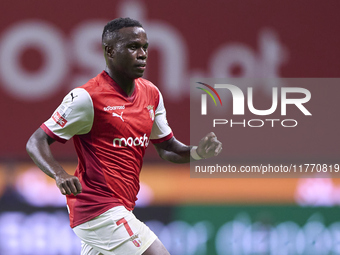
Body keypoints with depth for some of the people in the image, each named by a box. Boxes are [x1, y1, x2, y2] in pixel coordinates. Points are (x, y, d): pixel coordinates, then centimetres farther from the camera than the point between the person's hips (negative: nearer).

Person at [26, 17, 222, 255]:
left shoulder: (151, 94, 9)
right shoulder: (87, 97, -14)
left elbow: (167, 148, 18)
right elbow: (36, 142, -13)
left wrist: (197, 152, -3)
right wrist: (60, 175, -32)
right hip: (100, 209, -9)